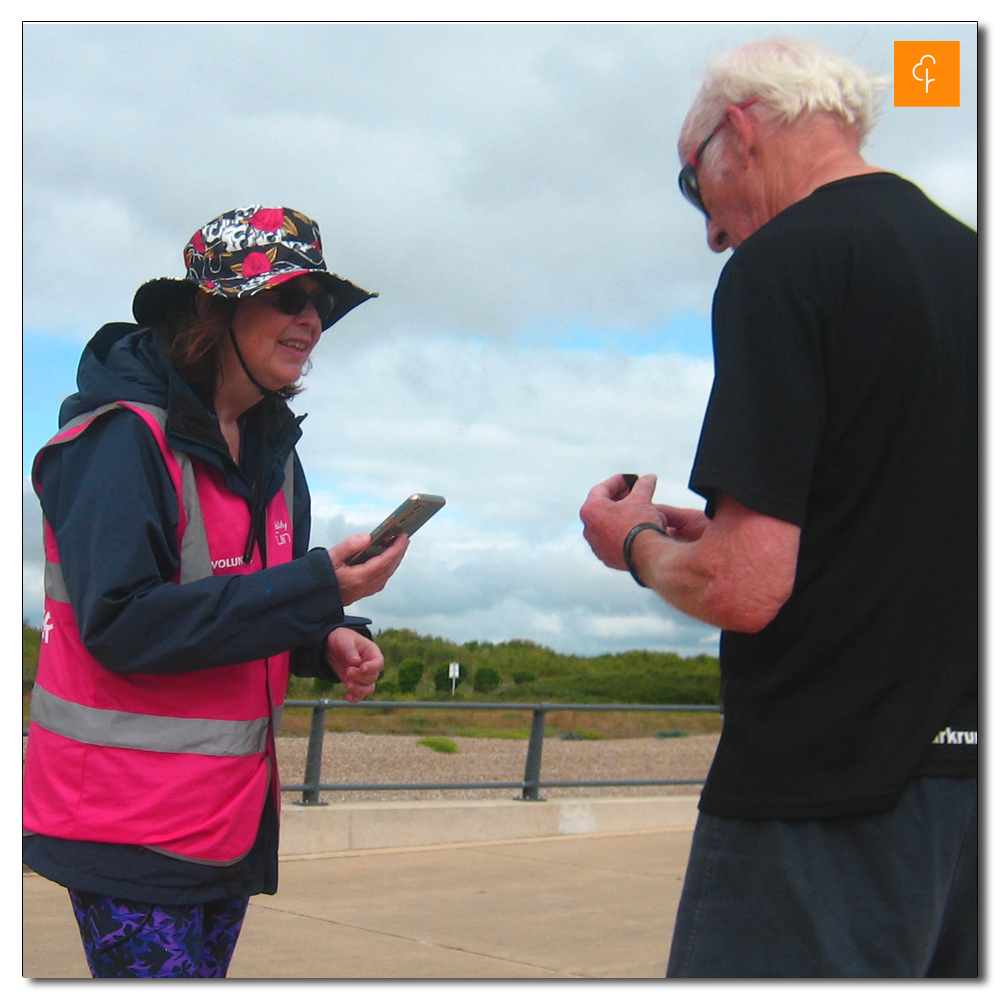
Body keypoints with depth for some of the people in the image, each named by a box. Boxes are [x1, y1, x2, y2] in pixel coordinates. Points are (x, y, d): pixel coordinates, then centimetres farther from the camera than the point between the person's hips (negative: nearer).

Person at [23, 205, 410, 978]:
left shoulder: (271, 446, 12)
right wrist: (318, 589, -25)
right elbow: (119, 623, -23)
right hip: (128, 819, -8)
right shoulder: (122, 435, -14)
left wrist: (330, 642, -4)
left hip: (234, 815, 8)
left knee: (205, 967, 15)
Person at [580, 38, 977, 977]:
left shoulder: (781, 265, -13)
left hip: (827, 798, -8)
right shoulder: (965, 257, 10)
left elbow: (743, 588, -20)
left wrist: (636, 542, 1)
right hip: (965, 764, 8)